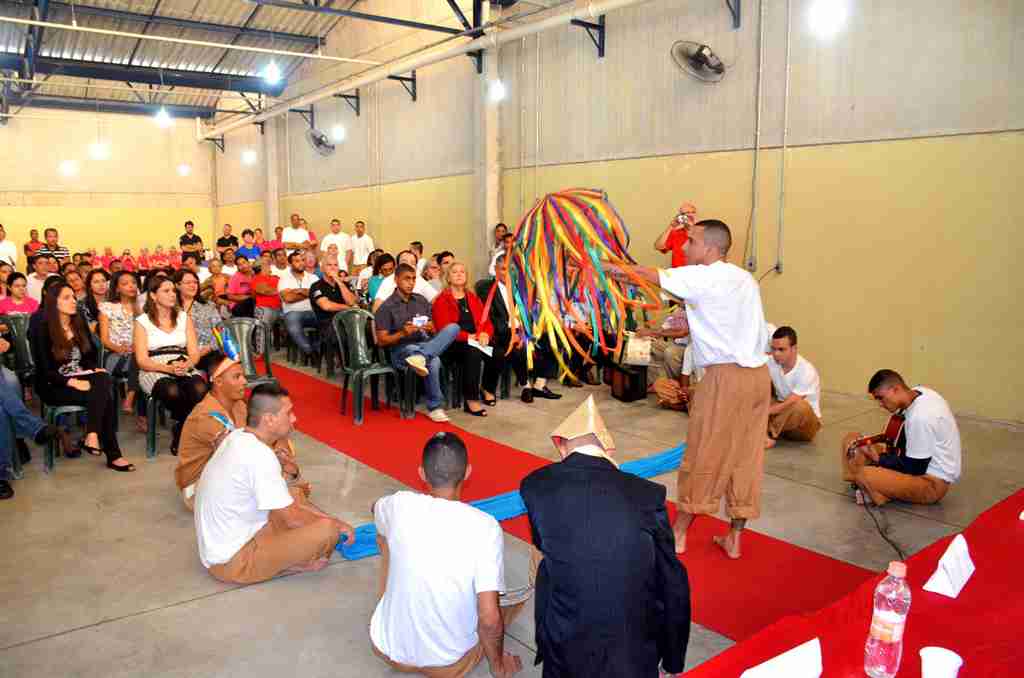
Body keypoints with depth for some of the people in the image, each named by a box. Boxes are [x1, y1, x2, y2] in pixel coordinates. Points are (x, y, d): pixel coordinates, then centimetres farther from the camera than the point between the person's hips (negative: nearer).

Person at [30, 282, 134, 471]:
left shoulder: (79, 323, 11)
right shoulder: (42, 329, -7)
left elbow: (92, 353, 18)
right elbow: (44, 370, -12)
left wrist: (96, 369, -3)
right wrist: (72, 382, -24)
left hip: (81, 378, 5)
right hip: (54, 386, -5)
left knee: (104, 380, -31)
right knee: (103, 395, -31)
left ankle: (92, 435, -31)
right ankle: (112, 454, -31)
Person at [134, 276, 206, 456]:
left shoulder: (184, 317, 17)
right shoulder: (143, 321, 7)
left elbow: (194, 353, 9)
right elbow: (142, 361, -1)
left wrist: (186, 365, -14)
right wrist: (168, 368, -18)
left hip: (184, 369, 3)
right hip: (154, 372, -2)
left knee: (200, 389, -33)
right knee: (173, 391, -38)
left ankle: (180, 434, -9)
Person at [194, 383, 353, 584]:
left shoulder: (238, 437, 3)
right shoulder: (259, 455, -25)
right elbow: (293, 519, -19)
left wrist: (328, 518, 9)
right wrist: (336, 524, -2)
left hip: (218, 548, 10)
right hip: (232, 562, -10)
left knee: (296, 495, 19)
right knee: (327, 530, -19)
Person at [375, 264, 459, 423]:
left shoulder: (421, 301, 15)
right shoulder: (386, 307, -1)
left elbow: (434, 332, 15)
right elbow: (381, 341, -4)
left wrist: (431, 329, -11)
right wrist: (402, 333, -22)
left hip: (424, 344, 5)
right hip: (400, 351, -5)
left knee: (453, 327, -27)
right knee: (433, 361, -41)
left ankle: (420, 356, -44)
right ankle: (434, 408, -30)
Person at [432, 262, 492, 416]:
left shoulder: (474, 299, 21)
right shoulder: (441, 301, 3)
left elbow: (487, 322, 15)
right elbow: (444, 329, -9)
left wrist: (485, 334, -9)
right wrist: (468, 336, -17)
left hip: (474, 343, 5)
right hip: (451, 346, -5)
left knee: (496, 351, -26)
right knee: (473, 352, -36)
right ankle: (470, 400, -30)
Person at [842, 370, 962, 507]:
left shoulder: (920, 417, -28)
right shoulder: (918, 392, -2)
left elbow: (914, 468, -20)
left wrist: (878, 458, -11)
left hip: (934, 481, -10)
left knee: (864, 475, -32)